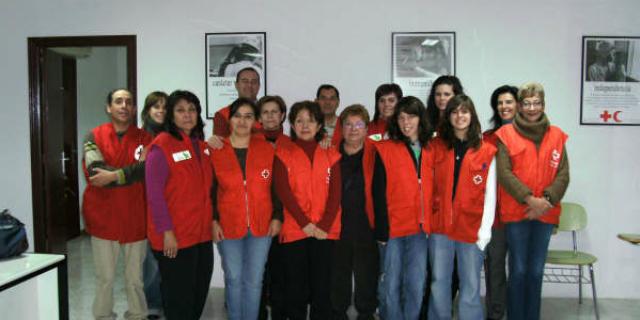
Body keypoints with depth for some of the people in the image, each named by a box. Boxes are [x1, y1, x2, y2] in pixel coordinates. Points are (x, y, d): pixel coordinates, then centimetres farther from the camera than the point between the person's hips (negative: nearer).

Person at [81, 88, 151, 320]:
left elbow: (148, 169, -15)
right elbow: (95, 172, -14)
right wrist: (134, 169, -13)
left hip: (135, 217, 0)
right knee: (105, 277, 9)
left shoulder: (144, 138, 2)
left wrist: (113, 175, -19)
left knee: (135, 277, 11)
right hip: (103, 216, 0)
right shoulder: (94, 136, 1)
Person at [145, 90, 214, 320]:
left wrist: (212, 221, 11)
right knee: (179, 298, 5)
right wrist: (167, 231, -18)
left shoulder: (202, 146, 11)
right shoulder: (161, 146, -11)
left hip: (202, 234, 7)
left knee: (199, 296, 16)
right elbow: (154, 193, -15)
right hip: (174, 238, -7)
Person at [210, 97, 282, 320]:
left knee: (254, 281, 7)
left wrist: (277, 217, -1)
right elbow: (210, 190, 2)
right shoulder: (216, 151, -1)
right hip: (228, 226, 0)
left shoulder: (267, 148, 1)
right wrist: (213, 220, -5)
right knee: (233, 279, 9)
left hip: (261, 225, 1)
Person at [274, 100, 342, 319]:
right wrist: (305, 223, -14)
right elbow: (283, 191, -6)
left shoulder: (330, 154, 10)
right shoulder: (283, 153, 5)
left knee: (322, 287, 4)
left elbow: (335, 192, 2)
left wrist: (325, 225, -11)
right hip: (294, 229, -1)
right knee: (296, 288, 4)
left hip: (325, 231, 1)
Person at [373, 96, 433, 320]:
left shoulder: (431, 150, 10)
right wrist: (381, 229, -10)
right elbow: (379, 193, -4)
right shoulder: (385, 150, 0)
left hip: (421, 228, 2)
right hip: (394, 227, -2)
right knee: (391, 284, 5)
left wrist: (432, 224, 4)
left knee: (416, 285, 4)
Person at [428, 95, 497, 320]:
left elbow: (490, 193, 0)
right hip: (440, 226, 2)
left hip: (471, 228, -1)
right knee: (439, 282, 9)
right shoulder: (436, 146, 6)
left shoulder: (486, 152, 1)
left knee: (470, 285, 7)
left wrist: (486, 229, -6)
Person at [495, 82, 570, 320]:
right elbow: (503, 173, -9)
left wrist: (547, 199, -11)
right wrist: (529, 199, -16)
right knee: (518, 270, 1)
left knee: (536, 271, 11)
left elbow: (563, 175, 4)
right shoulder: (506, 134, -2)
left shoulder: (556, 136, 8)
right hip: (515, 211, -3)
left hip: (546, 213, 3)